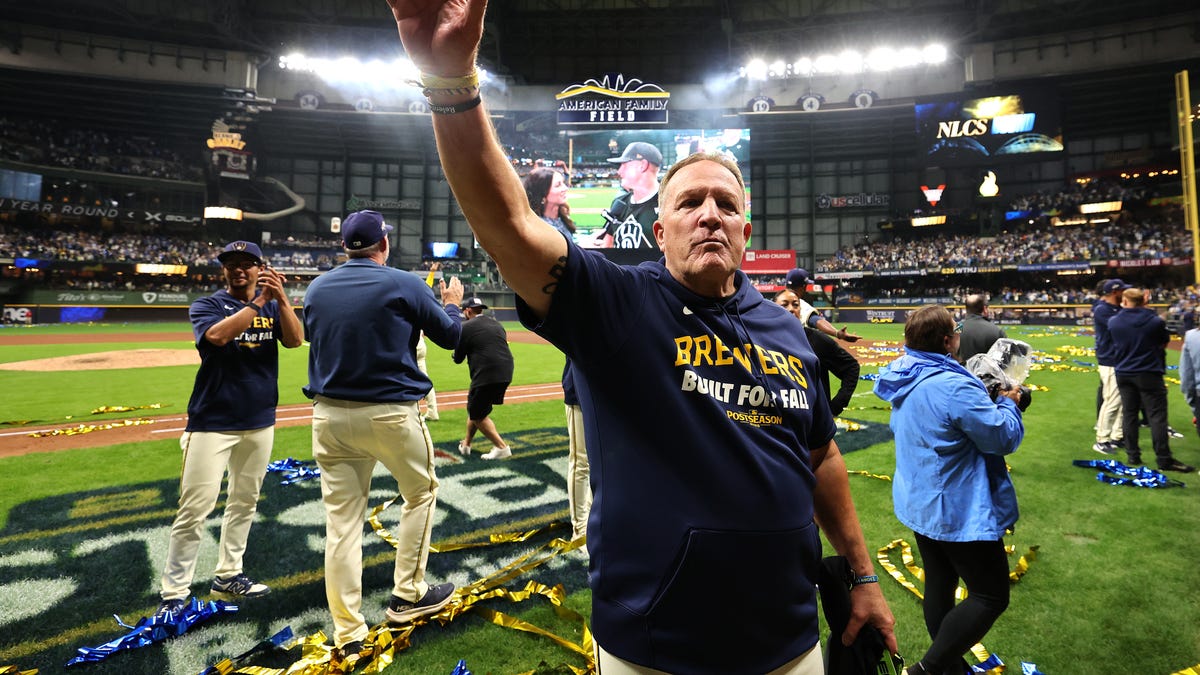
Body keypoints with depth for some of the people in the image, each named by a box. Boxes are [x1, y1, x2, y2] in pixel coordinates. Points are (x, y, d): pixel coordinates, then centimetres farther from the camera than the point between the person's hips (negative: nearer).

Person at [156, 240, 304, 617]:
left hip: (260, 422, 4)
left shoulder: (273, 306, 8)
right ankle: (174, 592, 7)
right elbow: (217, 335, -23)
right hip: (212, 422, -4)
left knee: (244, 502, 13)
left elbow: (295, 340, -11)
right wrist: (259, 302, -24)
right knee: (195, 508, -5)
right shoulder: (206, 306, -1)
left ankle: (228, 574, 27)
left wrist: (281, 298, -23)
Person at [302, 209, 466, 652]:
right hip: (390, 414, -4)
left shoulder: (316, 289, 6)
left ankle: (348, 633, 17)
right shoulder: (405, 284, -7)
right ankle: (407, 596, 23)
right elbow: (450, 336, 3)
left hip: (329, 416, 4)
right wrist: (452, 303, 23)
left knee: (341, 519, 9)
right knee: (421, 492, 18)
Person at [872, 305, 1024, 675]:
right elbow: (1004, 437, -18)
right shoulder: (954, 386, -28)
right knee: (991, 595, 6)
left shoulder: (907, 381, 1)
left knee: (940, 585, 21)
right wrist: (1007, 402, 0)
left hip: (919, 503, 9)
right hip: (959, 511, -9)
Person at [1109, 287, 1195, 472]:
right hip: (1149, 374, -3)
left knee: (1129, 414, 9)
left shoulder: (1113, 322, -5)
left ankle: (1132, 455, 12)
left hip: (1123, 374, 3)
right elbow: (1164, 343, 5)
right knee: (1157, 416, 1)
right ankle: (1164, 459, 3)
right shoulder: (1156, 321, -9)